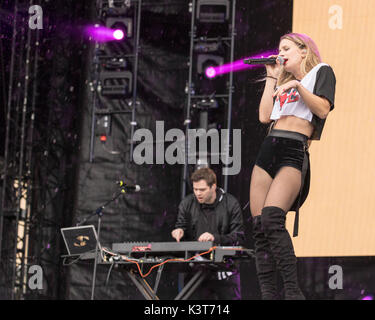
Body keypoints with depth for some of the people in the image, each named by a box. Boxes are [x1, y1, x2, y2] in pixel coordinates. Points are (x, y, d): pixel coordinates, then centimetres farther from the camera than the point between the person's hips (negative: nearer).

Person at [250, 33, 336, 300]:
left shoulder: (321, 71, 10)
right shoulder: (284, 82, 28)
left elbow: (323, 109, -4)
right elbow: (265, 116, 14)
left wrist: (297, 85, -11)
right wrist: (272, 78, 20)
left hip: (294, 151, -7)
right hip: (269, 148, 7)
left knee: (272, 219, -26)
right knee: (259, 227, -5)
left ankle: (293, 292, -27)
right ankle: (268, 294, -6)